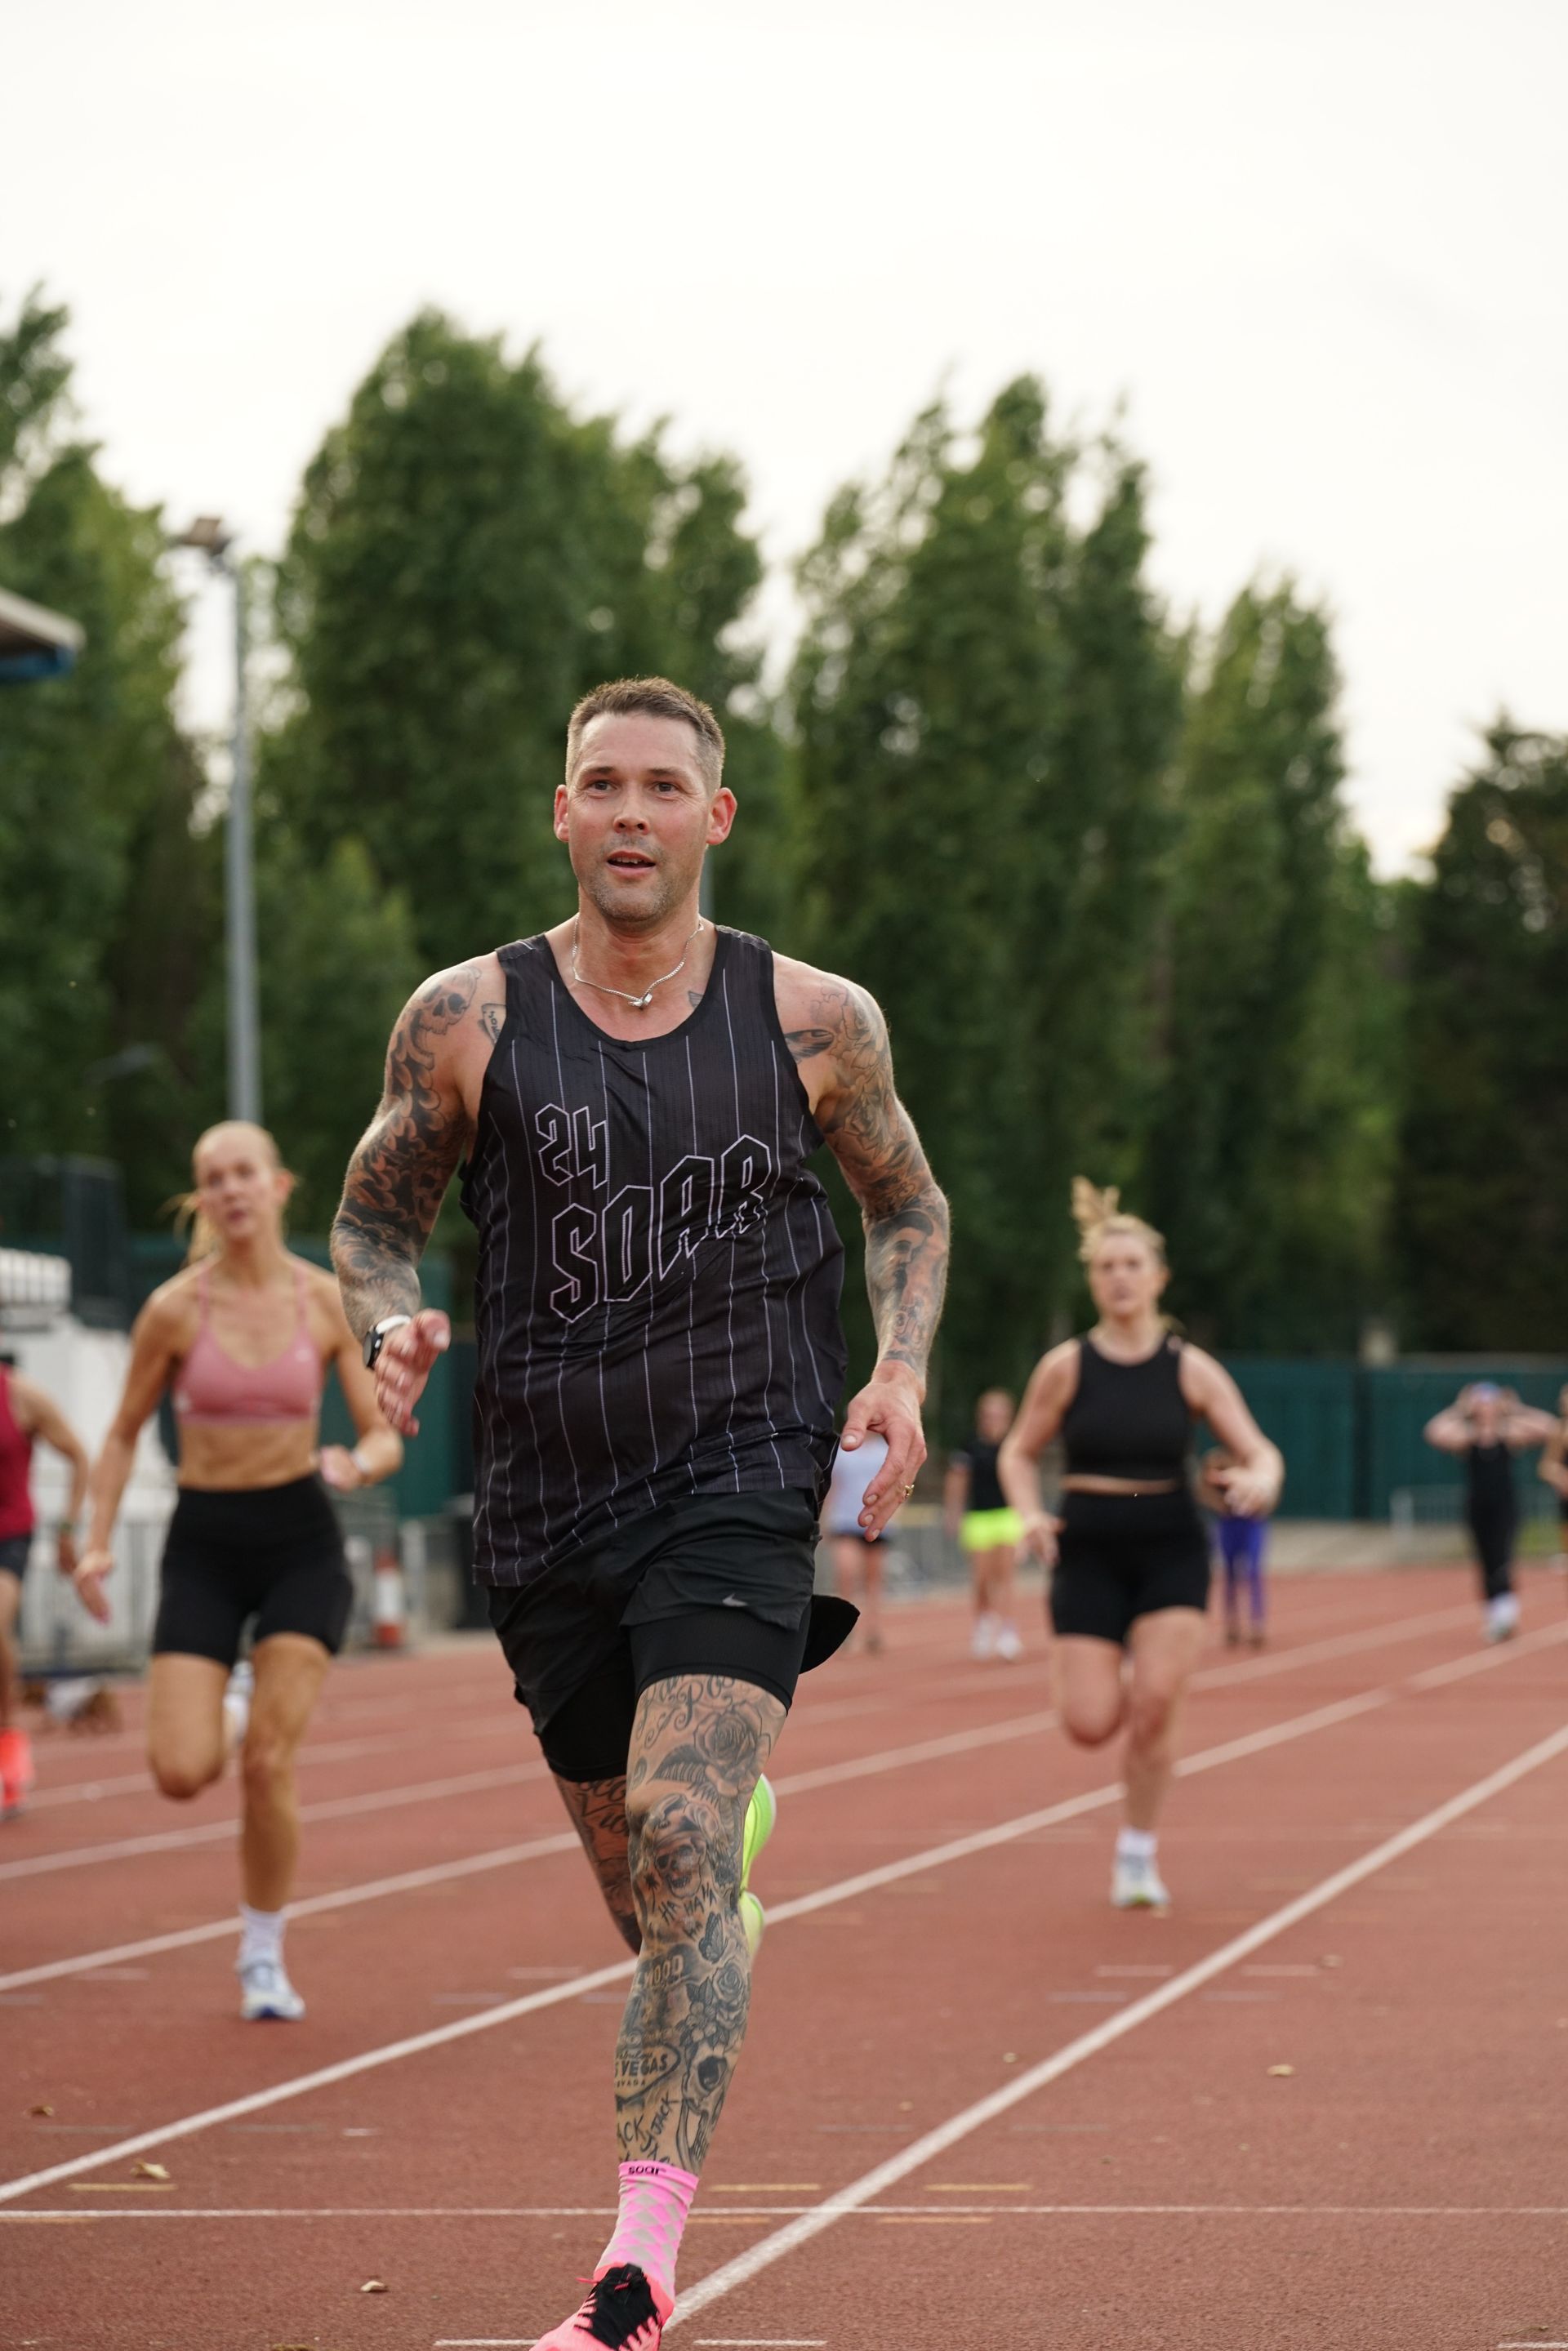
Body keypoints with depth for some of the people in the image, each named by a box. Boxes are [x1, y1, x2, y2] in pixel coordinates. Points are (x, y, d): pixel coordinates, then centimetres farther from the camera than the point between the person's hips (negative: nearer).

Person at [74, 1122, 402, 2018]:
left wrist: (356, 1464, -22)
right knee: (183, 1773, -12)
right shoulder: (175, 1310, -5)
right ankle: (215, 1718, 27)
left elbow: (385, 1438, 1)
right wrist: (98, 1541, -3)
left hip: (301, 1542, 0)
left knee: (268, 1763, -10)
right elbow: (124, 1435, 7)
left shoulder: (326, 1301, -3)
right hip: (205, 1546, 0)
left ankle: (264, 1953, 9)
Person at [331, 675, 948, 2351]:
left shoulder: (813, 1022, 0)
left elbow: (907, 1205, 16)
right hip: (545, 1505, 3)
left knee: (679, 1850, -20)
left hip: (741, 1484, -3)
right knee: (647, 1883, 11)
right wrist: (392, 1328, -11)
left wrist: (900, 1370, -1)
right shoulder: (466, 1020, 0)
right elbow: (374, 1216, 11)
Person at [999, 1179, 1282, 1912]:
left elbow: (1261, 1451, -1)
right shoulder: (1066, 1368, -3)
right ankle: (1109, 1677, 31)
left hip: (1171, 1555, 0)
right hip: (1089, 1556, 0)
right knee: (1089, 1725, -9)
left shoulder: (1191, 1371, -2)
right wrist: (1030, 1515, -12)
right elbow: (1019, 1453, 8)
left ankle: (1138, 1854, 3)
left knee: (1155, 1706, -16)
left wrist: (1259, 1480, -25)